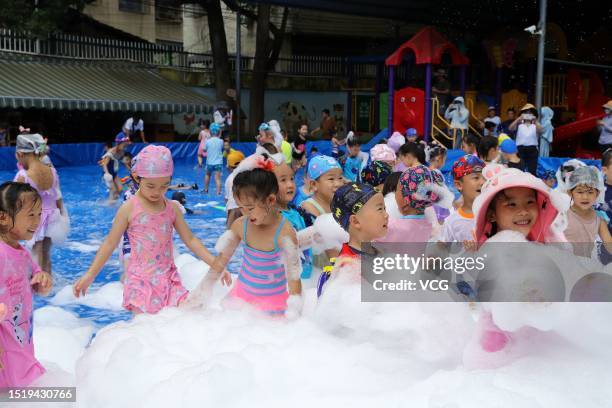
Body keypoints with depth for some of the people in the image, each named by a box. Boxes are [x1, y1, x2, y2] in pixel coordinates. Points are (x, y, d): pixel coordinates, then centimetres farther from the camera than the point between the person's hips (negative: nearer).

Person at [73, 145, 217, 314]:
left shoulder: (172, 208, 4)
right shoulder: (129, 208, -6)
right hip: (141, 280, -4)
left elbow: (190, 240, 9)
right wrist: (89, 276, -3)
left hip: (168, 278, 4)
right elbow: (110, 243, -1)